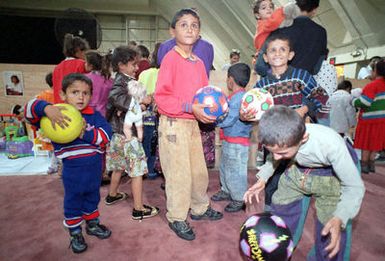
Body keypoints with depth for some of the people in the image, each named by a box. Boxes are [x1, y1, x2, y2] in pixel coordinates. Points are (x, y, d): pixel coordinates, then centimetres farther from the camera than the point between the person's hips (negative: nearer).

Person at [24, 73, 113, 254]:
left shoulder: (95, 115, -3)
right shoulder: (59, 114, -9)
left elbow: (106, 135, -14)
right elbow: (31, 109, -19)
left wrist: (86, 134, -26)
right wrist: (47, 109, -40)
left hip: (94, 167, 3)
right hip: (72, 170, -2)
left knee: (93, 198, 22)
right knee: (73, 201, 14)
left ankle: (92, 224, 44)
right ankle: (75, 233, 34)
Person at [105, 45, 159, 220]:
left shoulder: (124, 80, 12)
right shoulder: (121, 81, -15)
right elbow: (115, 97, -35)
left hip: (118, 132, 9)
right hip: (126, 134, -9)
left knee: (119, 166, 24)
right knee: (137, 170, -2)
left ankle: (112, 195, 42)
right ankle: (138, 209, 7)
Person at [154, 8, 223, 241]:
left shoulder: (199, 63, 9)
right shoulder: (170, 58, -12)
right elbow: (161, 96, -18)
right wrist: (190, 108, -24)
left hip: (193, 123, 7)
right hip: (174, 124, -7)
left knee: (199, 170, 17)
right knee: (179, 174, 3)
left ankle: (200, 208, 39)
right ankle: (177, 218, 23)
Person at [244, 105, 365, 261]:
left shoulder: (330, 144, -41)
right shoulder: (281, 139, -29)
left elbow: (354, 187, -27)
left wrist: (339, 219, -42)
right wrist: (262, 179, -16)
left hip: (334, 175, -3)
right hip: (298, 170, 4)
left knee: (331, 235, -10)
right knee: (280, 214, 8)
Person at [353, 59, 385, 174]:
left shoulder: (372, 85, -19)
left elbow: (365, 102, -25)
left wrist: (353, 101, -8)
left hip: (370, 119, -7)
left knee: (366, 142, 3)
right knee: (375, 142, 14)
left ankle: (364, 165, 10)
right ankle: (371, 164, 22)